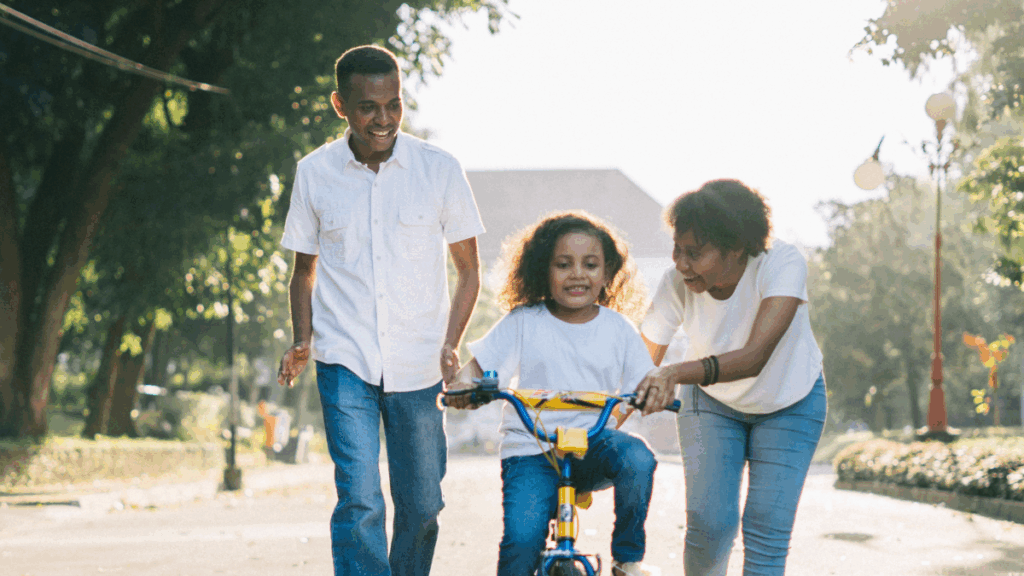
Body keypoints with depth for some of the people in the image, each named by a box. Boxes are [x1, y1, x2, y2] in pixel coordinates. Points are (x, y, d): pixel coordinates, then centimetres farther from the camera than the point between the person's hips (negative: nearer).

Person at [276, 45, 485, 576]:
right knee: (359, 501, -14)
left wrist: (451, 344, -6)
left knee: (421, 506, 8)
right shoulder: (314, 173, 1)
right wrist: (302, 342, -2)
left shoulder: (439, 170, -2)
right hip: (346, 362, -1)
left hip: (418, 367, 1)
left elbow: (468, 270, 7)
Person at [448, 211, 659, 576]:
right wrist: (464, 385, -22)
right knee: (522, 539, -25)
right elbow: (477, 367, 2)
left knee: (636, 458, -32)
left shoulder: (617, 328, 7)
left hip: (593, 441, 2)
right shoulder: (524, 323, 2)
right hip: (530, 449, -2)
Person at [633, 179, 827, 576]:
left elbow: (755, 356, -46)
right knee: (708, 523, -12)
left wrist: (676, 374, -60)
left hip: (789, 403, -1)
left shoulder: (783, 263, -34)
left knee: (767, 531, -12)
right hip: (712, 401, 2)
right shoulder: (677, 283, -26)